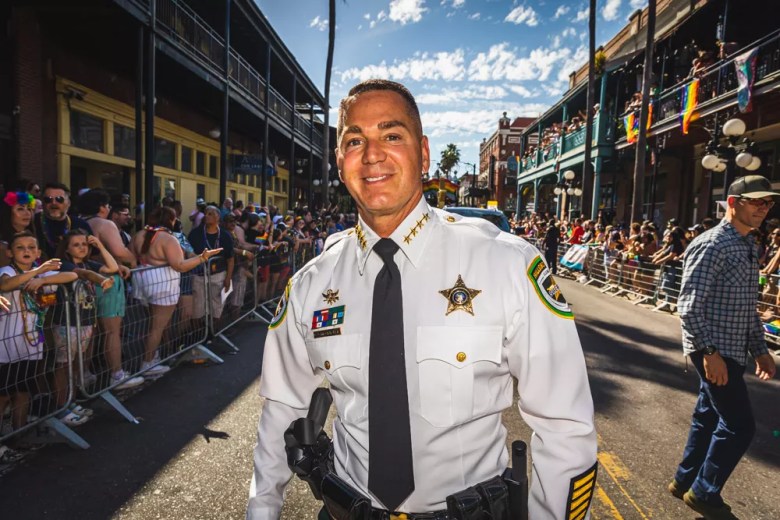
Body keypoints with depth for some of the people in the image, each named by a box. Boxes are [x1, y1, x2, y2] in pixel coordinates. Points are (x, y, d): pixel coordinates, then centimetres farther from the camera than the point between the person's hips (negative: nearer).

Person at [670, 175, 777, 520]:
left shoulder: (747, 247, 13)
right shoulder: (712, 245, -17)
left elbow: (748, 307, 20)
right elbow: (689, 306, -22)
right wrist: (710, 352, -25)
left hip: (731, 350, 9)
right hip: (715, 351, -9)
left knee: (709, 416, 16)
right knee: (739, 424, -3)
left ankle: (685, 480, 32)